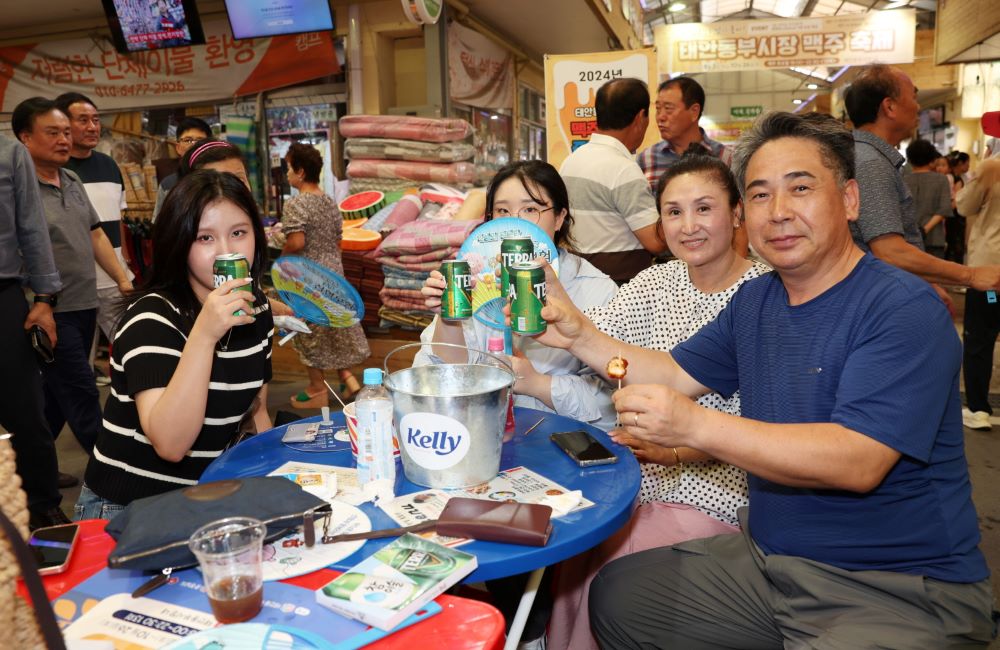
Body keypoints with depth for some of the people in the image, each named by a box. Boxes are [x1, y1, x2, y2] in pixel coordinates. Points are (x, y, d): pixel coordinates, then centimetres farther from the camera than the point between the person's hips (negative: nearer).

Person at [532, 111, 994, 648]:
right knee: (615, 594, 5)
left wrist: (693, 426, -34)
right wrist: (580, 335, -1)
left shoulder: (903, 308, -18)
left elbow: (859, 461, -28)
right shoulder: (755, 301, 5)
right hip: (766, 558, 7)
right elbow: (677, 373, 13)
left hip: (901, 594, -6)